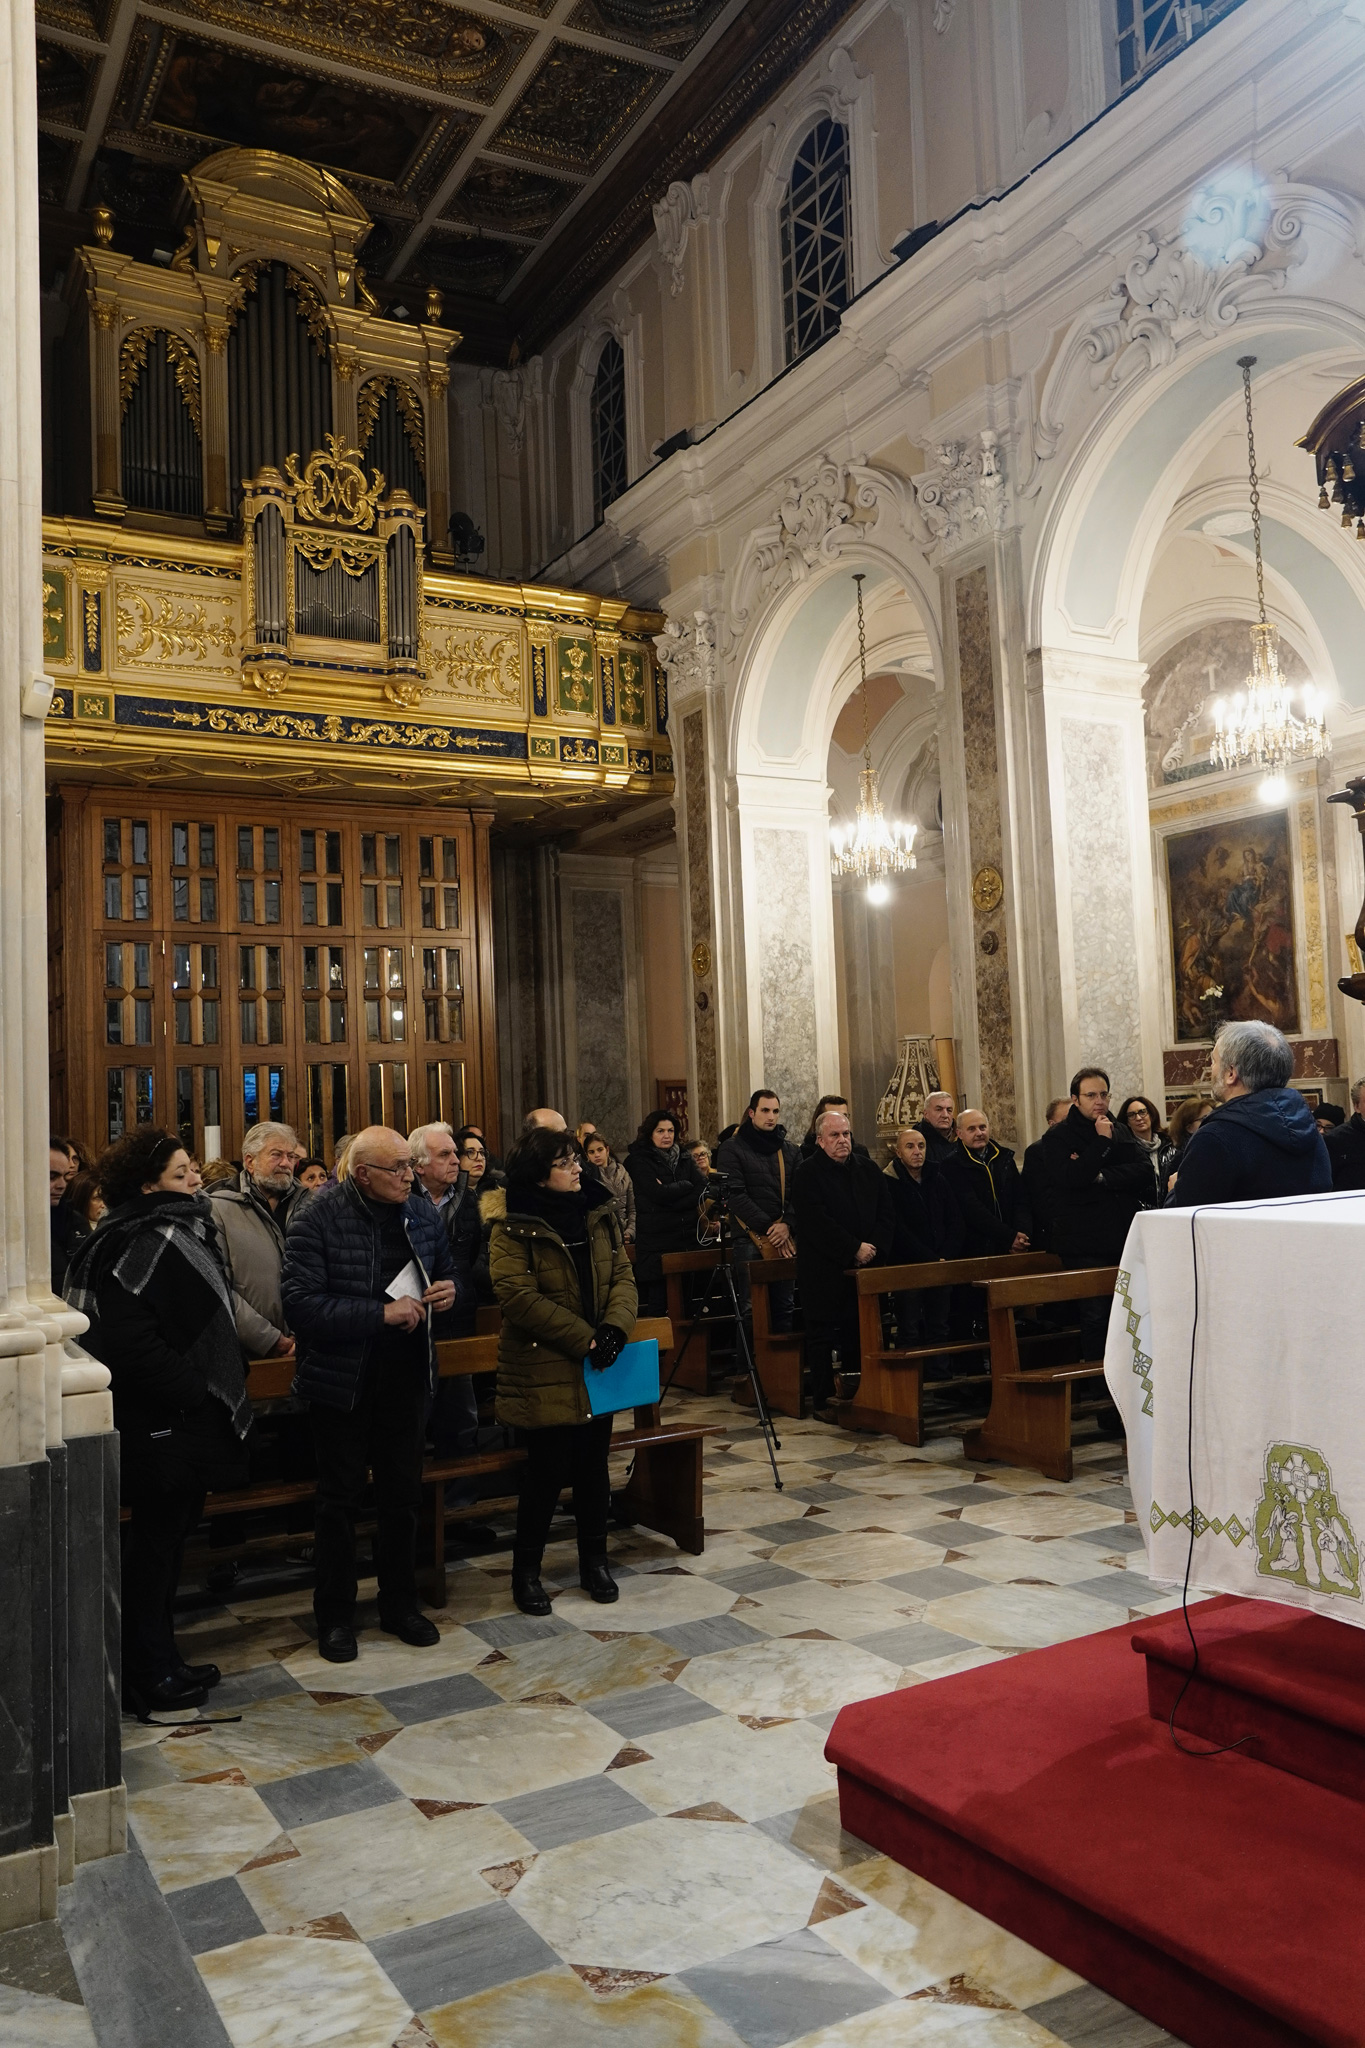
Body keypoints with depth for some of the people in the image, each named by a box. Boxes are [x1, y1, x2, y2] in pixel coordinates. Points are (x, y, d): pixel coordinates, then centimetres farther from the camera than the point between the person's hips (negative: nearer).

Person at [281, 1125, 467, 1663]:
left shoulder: (421, 1212, 3)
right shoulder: (320, 1220, -15)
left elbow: (450, 1276, 18)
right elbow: (301, 1305, -24)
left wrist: (453, 1290, -7)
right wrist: (383, 1313, -27)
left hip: (407, 1377, 5)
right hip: (343, 1381, -5)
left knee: (403, 1496, 15)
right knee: (340, 1499, 9)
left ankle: (400, 1603, 32)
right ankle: (335, 1614, 25)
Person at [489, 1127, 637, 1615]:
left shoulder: (598, 1214, 7)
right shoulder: (513, 1230, -11)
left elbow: (623, 1277, 4)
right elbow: (519, 1298, -19)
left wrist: (615, 1327, -15)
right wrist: (582, 1338, -20)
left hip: (595, 1370, 5)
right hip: (546, 1371, -5)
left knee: (594, 1466, 13)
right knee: (547, 1470, 0)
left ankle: (594, 1561, 30)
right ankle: (525, 1571, 18)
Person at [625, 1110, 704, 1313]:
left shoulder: (683, 1159, 15)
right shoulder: (638, 1161, 1)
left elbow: (701, 1193, 2)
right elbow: (658, 1194, -13)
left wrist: (670, 1193, -10)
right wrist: (685, 1186, 0)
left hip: (687, 1239, 4)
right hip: (656, 1242, -4)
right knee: (658, 1306, -4)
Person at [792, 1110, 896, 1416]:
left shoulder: (868, 1170, 12)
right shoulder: (807, 1174, -6)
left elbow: (886, 1213, 9)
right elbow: (817, 1222, -16)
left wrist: (875, 1247, -8)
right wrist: (854, 1249, -17)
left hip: (865, 1267, 5)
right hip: (824, 1272, -5)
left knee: (860, 1335, 7)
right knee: (822, 1336, 1)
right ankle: (823, 1400, 9)